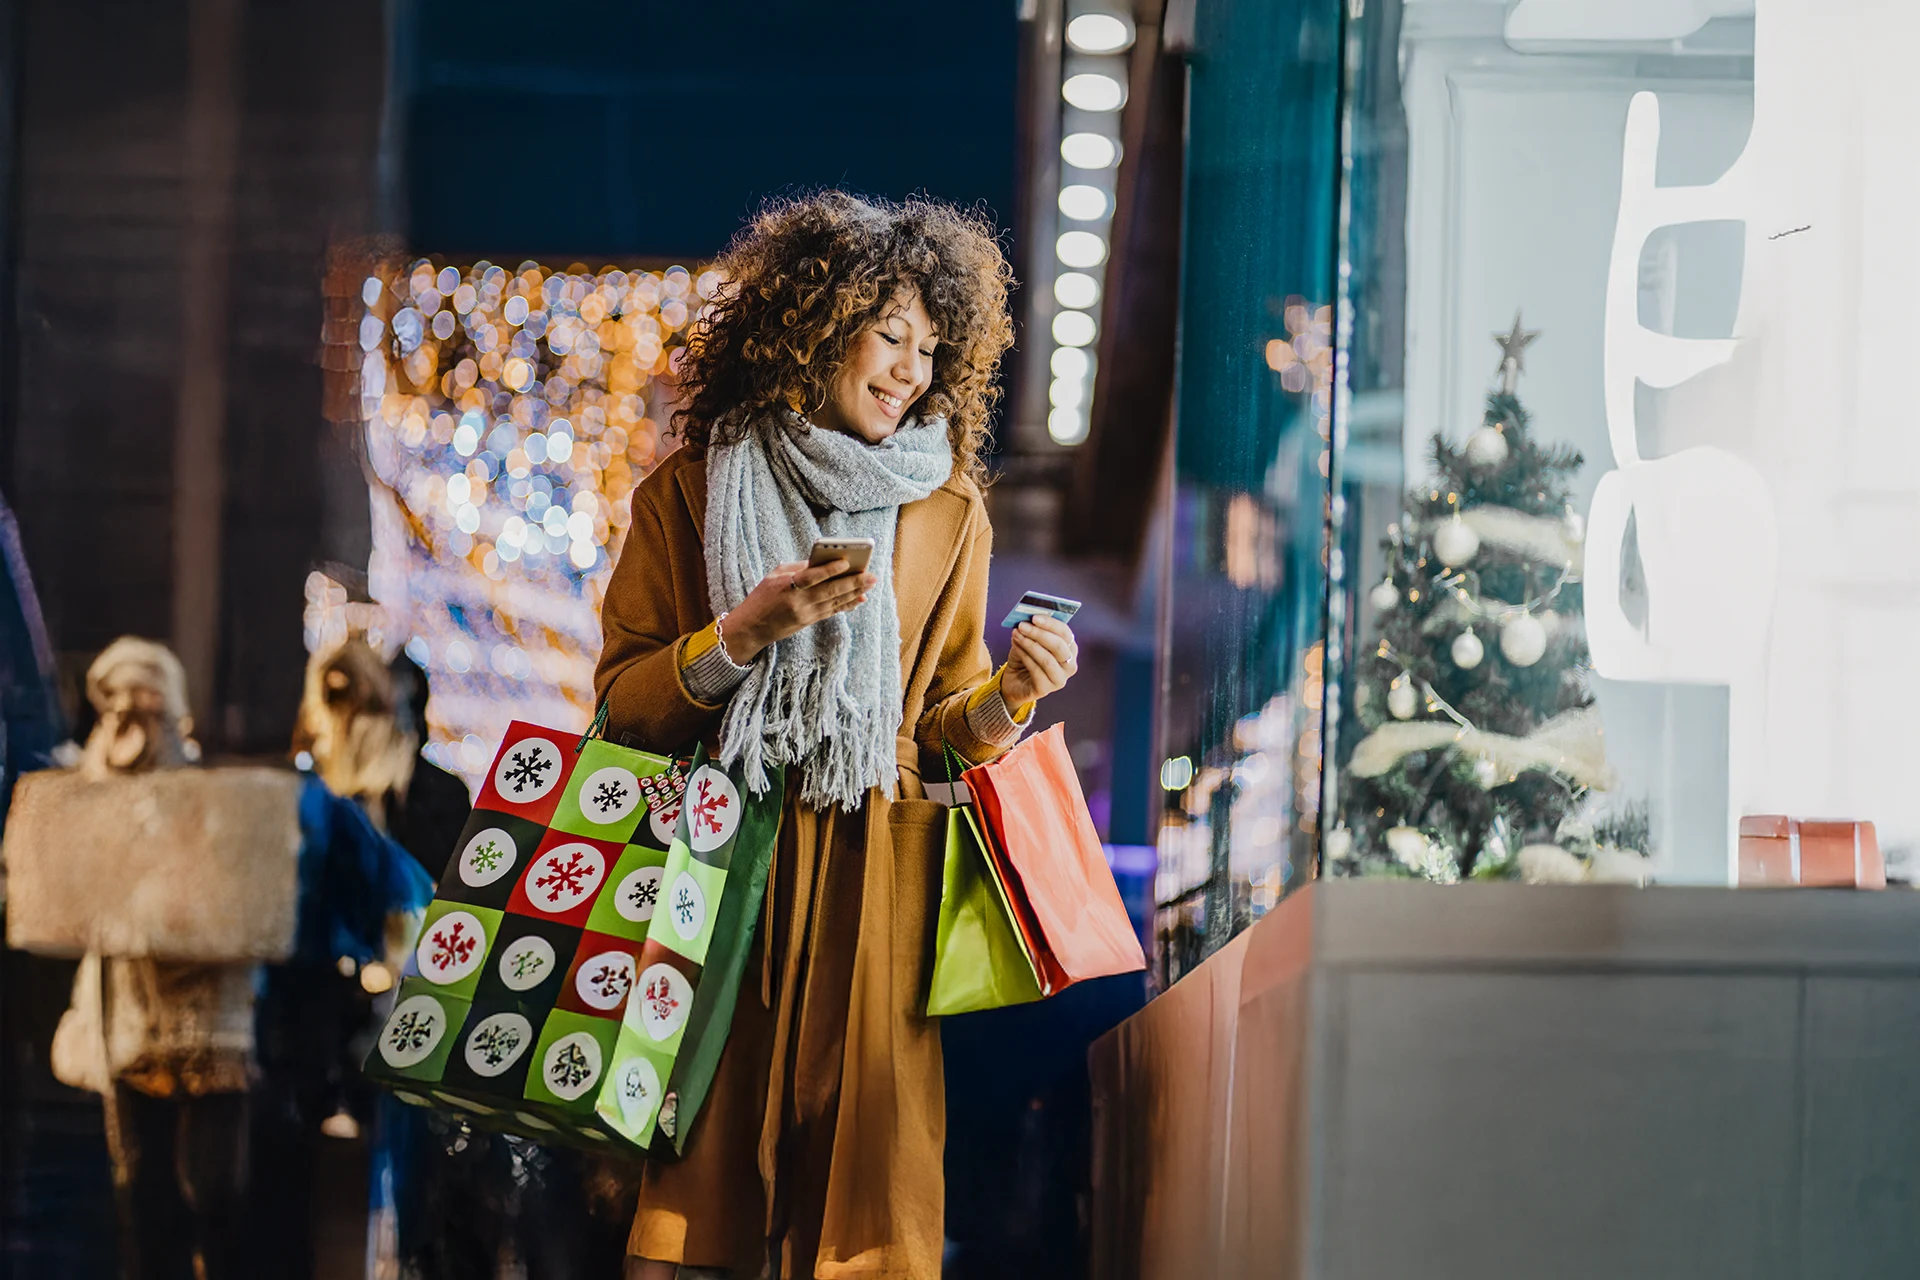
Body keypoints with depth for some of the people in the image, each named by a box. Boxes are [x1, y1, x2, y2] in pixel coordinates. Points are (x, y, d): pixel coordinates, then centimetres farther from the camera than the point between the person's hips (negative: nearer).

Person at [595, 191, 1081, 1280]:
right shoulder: (691, 494, 6)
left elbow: (942, 727, 14)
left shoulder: (947, 513, 12)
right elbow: (623, 699, 4)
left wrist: (1009, 696, -7)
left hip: (872, 892, 1)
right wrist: (743, 636, -10)